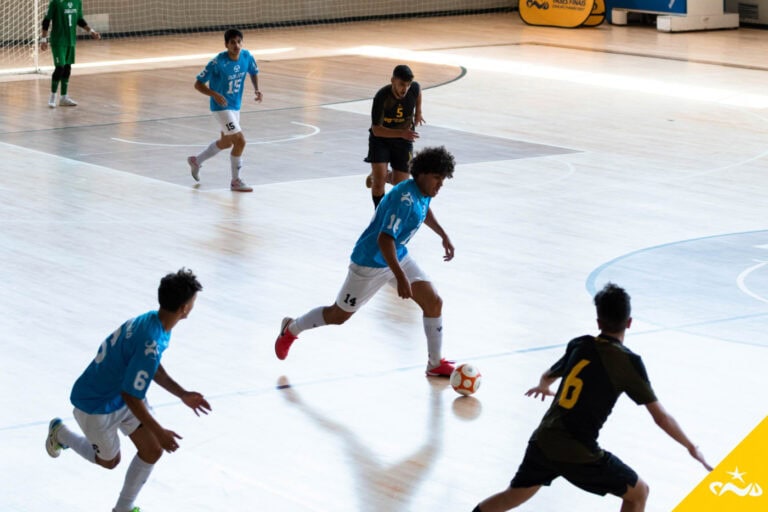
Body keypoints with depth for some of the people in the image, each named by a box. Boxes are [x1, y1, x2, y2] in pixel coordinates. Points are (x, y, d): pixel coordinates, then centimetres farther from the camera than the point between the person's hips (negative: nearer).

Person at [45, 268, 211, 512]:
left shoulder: (152, 320, -10)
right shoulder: (150, 344, -40)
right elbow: (130, 396, -32)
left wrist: (182, 394, 5)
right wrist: (159, 432, -23)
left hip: (124, 394, 8)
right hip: (96, 406, -8)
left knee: (152, 451, 5)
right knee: (109, 461, 16)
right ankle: (60, 433, 39)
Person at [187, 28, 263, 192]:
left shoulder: (246, 56, -8)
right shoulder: (218, 62, -24)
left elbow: (254, 72, 13)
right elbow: (198, 84, -19)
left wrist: (257, 89, -6)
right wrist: (215, 94, -35)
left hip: (236, 105, 8)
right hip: (222, 106, -8)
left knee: (226, 142, 24)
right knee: (240, 141, -14)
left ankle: (196, 161, 46)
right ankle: (236, 181, 1)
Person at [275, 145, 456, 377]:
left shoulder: (424, 192, -4)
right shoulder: (405, 198, -32)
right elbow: (385, 238, -39)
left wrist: (443, 235, 23)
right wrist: (400, 277, -44)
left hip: (399, 257, 8)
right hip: (371, 263, -8)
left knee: (434, 302, -3)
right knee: (339, 315, 9)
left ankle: (436, 364, 12)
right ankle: (291, 329, 35)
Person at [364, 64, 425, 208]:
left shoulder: (414, 88, -19)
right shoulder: (381, 97, -29)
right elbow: (376, 130, -30)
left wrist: (418, 112, 14)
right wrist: (401, 133, -42)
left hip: (404, 140, 3)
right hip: (380, 138, -3)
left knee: (400, 183, 3)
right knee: (378, 182, -18)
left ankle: (376, 176, 36)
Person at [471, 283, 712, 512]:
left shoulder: (579, 345, 8)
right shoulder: (628, 362, -9)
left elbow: (547, 377, 30)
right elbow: (661, 417, -7)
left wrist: (543, 387, 54)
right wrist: (691, 447, 6)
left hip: (543, 442, 6)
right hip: (579, 455, -5)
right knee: (638, 492, 13)